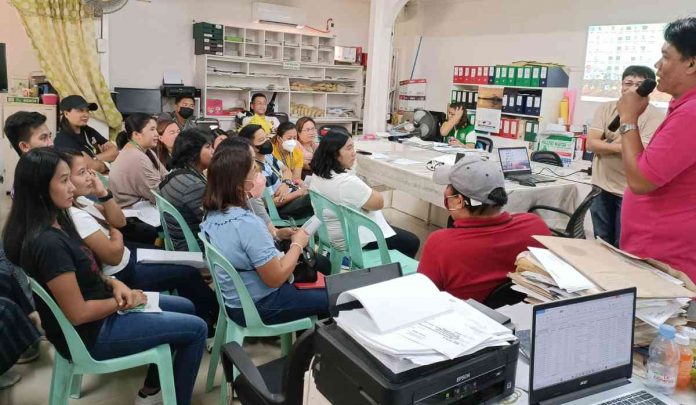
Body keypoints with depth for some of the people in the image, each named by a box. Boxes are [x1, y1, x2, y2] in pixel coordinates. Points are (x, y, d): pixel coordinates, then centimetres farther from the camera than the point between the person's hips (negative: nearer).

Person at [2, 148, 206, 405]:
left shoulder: (54, 224, 0)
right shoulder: (47, 243, -30)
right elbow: (79, 313, -26)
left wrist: (114, 284, -6)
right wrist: (125, 302, -12)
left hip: (95, 312, 10)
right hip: (89, 333, -10)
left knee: (184, 307, 20)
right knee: (195, 329, -5)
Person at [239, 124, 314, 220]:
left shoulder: (267, 155, 1)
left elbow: (286, 170, 13)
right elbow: (272, 202, -23)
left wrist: (285, 183, -11)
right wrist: (300, 192, -16)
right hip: (283, 209, -9)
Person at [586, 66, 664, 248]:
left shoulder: (655, 116, -9)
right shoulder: (606, 108, 2)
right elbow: (591, 144, -7)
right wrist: (623, 146, -16)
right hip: (601, 186, 4)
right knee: (601, 243, 17)